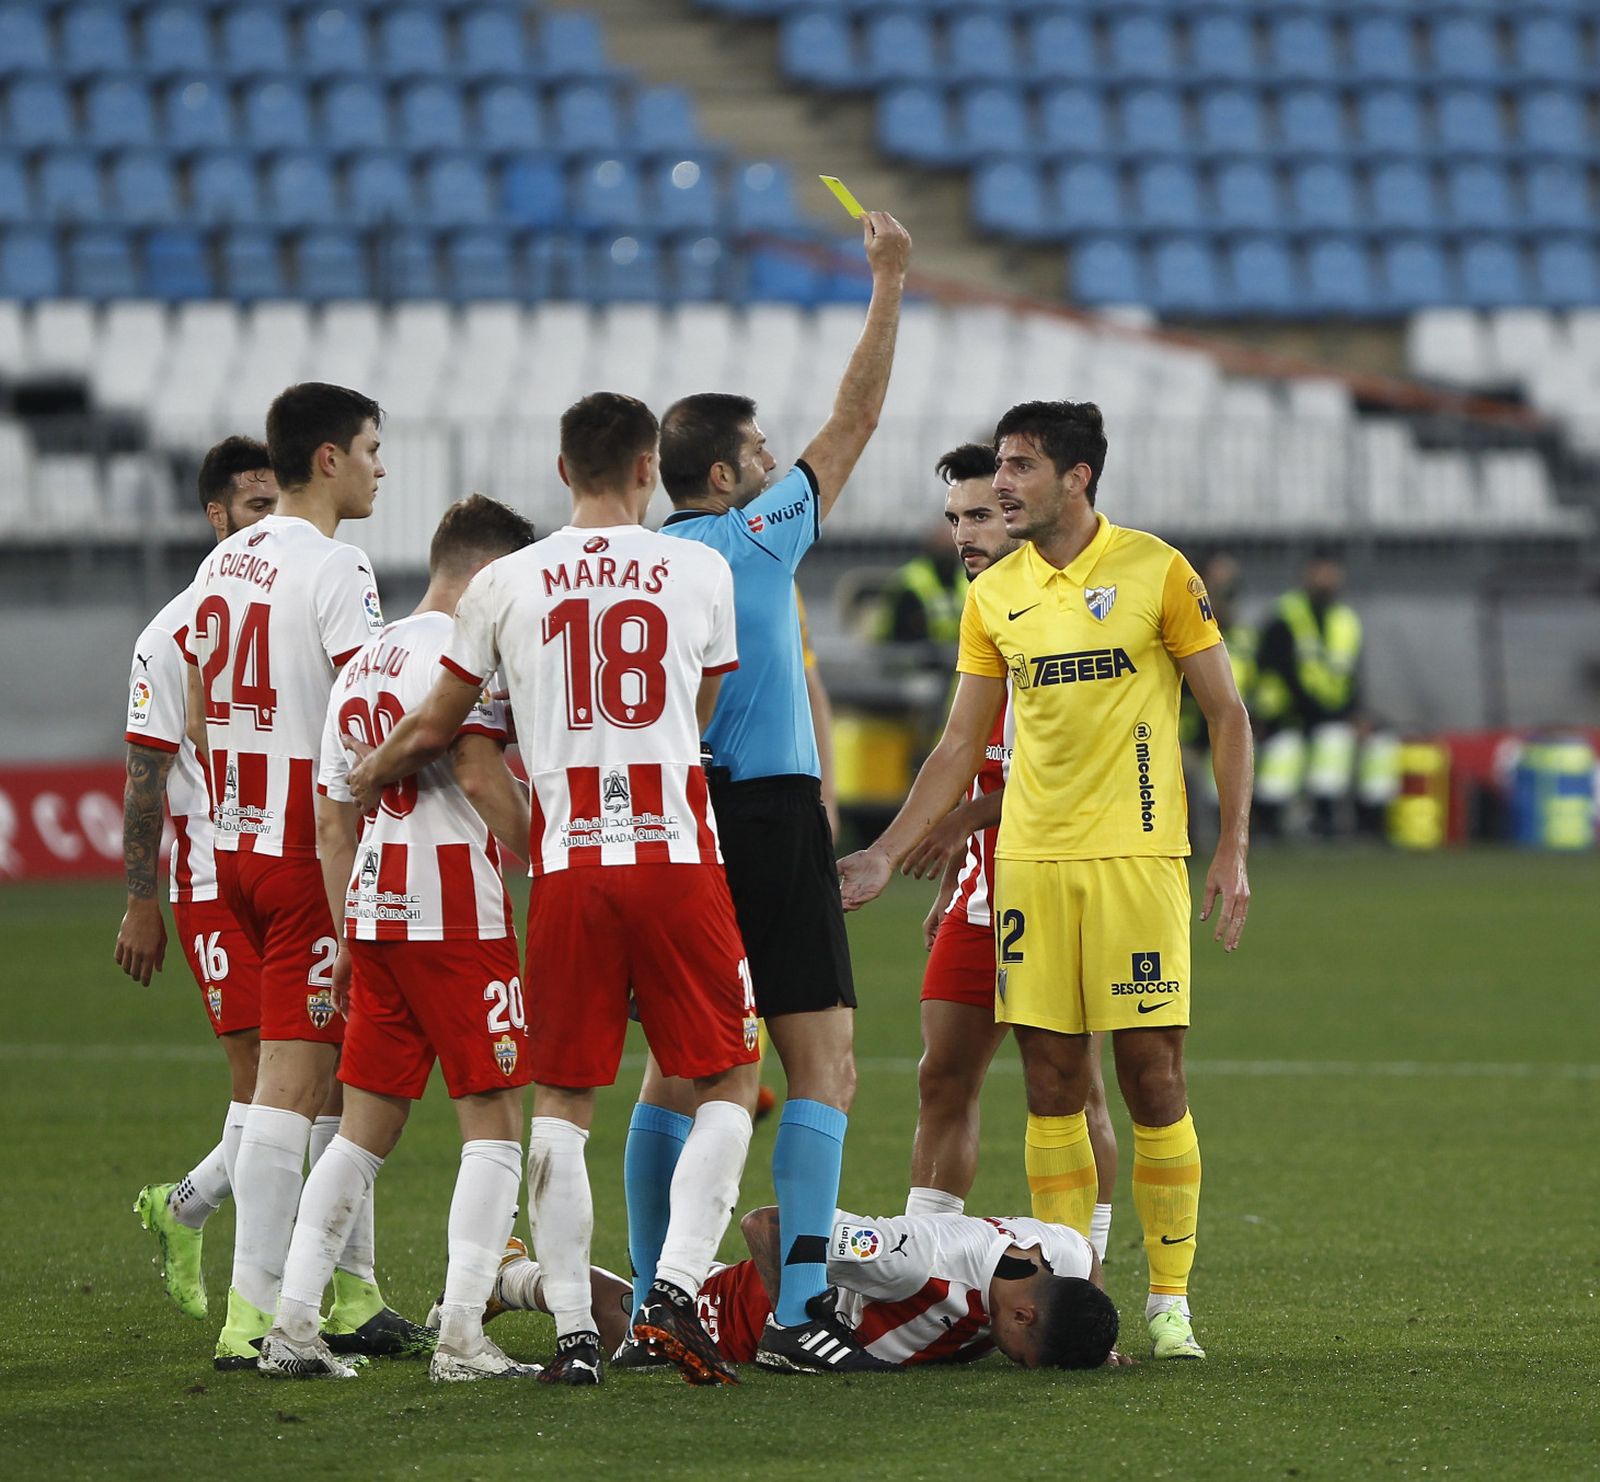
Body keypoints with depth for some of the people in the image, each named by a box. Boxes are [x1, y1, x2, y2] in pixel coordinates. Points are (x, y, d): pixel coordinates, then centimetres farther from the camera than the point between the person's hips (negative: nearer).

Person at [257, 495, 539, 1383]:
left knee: (365, 1130, 12)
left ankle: (292, 1325, 7)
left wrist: (349, 942, 22)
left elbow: (333, 821, 19)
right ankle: (460, 1337, -11)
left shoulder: (361, 667, 19)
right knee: (495, 1119, -3)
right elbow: (481, 776, -18)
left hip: (372, 910, 8)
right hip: (453, 909, -8)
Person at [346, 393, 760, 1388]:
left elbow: (432, 733, 13)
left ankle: (575, 1331, 4)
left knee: (562, 1100, 9)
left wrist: (366, 779, 33)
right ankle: (677, 1286, -7)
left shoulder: (507, 585, 3)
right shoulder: (701, 572, 3)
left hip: (569, 862, 1)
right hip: (678, 855, -1)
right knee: (728, 1084, 9)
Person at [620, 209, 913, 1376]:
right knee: (824, 1065, -6)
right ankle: (799, 1313, -15)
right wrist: (890, 284, 7)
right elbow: (854, 422, 0)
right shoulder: (758, 538, -6)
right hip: (772, 819, -7)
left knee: (676, 1066, 12)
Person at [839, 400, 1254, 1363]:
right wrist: (886, 856, 8)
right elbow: (961, 746, 15)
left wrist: (1233, 851, -6)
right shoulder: (996, 595, 10)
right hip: (1029, 862, 4)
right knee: (1051, 1086, 2)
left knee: (1153, 1078, -4)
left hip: (1136, 859, -4)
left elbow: (1227, 714, 1)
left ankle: (1171, 1304, 3)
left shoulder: (1157, 572, -2)